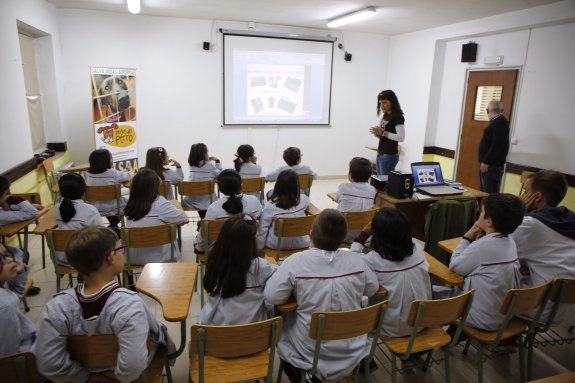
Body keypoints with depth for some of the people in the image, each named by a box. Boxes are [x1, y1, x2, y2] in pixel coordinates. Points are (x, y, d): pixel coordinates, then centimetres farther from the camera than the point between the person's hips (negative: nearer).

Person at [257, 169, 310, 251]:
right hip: (301, 244, 1)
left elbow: (263, 229, -13)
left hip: (276, 245, -1)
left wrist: (259, 247, 1)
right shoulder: (303, 200, -15)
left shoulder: (270, 206, -22)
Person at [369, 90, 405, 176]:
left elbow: (401, 137, -21)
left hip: (390, 155, -8)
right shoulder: (385, 116, 13)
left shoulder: (398, 117, -12)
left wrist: (383, 133, -23)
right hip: (380, 154, 8)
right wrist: (377, 133, -3)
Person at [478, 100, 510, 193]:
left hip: (492, 166, -10)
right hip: (488, 164, 10)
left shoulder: (500, 122, -13)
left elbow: (497, 145, -23)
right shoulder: (497, 121, 16)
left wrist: (486, 161, -21)